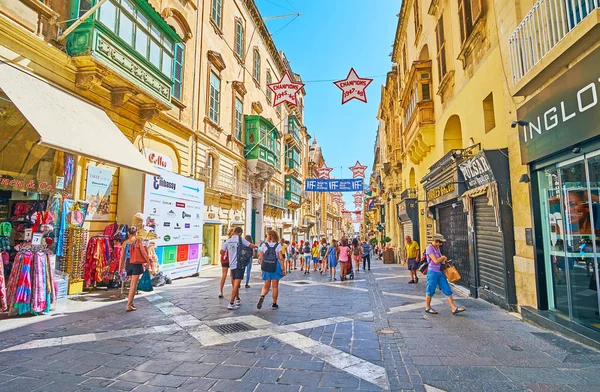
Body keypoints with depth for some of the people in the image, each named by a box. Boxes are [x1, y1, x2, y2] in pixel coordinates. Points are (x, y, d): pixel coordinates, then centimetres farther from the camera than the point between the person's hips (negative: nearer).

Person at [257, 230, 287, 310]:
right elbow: (281, 258, -8)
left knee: (266, 286, 12)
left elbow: (260, 258, 1)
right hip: (275, 267, -2)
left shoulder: (264, 245, 2)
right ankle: (274, 304, 17)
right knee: (275, 286, 11)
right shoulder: (278, 245, -4)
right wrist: (283, 269, -2)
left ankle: (262, 296, -16)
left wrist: (262, 266, 13)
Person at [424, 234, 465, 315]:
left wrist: (444, 260, 4)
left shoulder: (437, 247, 11)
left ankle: (454, 309, 6)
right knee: (430, 291, 5)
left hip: (440, 272, 8)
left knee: (447, 290, 4)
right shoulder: (429, 248, -16)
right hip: (433, 272, -8)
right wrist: (443, 257, -6)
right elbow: (436, 261, -23)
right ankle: (427, 308, 20)